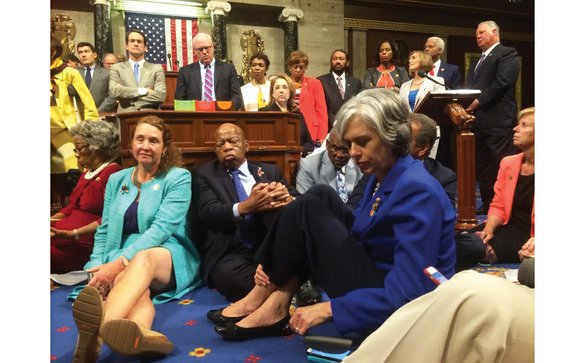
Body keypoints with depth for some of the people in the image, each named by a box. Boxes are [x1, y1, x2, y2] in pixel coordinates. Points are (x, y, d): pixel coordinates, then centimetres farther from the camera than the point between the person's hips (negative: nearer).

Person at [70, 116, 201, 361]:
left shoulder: (179, 178, 1)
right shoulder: (116, 180, 16)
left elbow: (162, 228, -13)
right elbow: (104, 231, 14)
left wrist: (121, 262, -24)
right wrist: (98, 269, -5)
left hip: (170, 259, -3)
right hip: (122, 263, 3)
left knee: (143, 259, -38)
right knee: (122, 280, -35)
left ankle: (99, 329, -66)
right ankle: (141, 336, -68)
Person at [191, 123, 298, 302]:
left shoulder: (270, 171, 18)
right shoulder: (205, 174, 11)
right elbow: (208, 212, -7)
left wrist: (287, 199, -20)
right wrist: (246, 206, -28)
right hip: (230, 254, -1)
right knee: (230, 275, -34)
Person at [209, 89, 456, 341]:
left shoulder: (416, 190, -23)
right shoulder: (382, 177, 5)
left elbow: (408, 294, -28)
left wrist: (329, 309, -25)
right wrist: (276, 265, -3)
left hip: (394, 311, -9)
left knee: (309, 209, -15)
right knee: (320, 196, -3)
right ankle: (273, 297, -7)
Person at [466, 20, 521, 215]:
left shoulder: (507, 54, -1)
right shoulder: (476, 63, 24)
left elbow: (502, 83, -15)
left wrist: (477, 102, -16)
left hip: (498, 120, -8)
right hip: (478, 121, 9)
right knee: (482, 166, 12)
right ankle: (488, 203, 21)